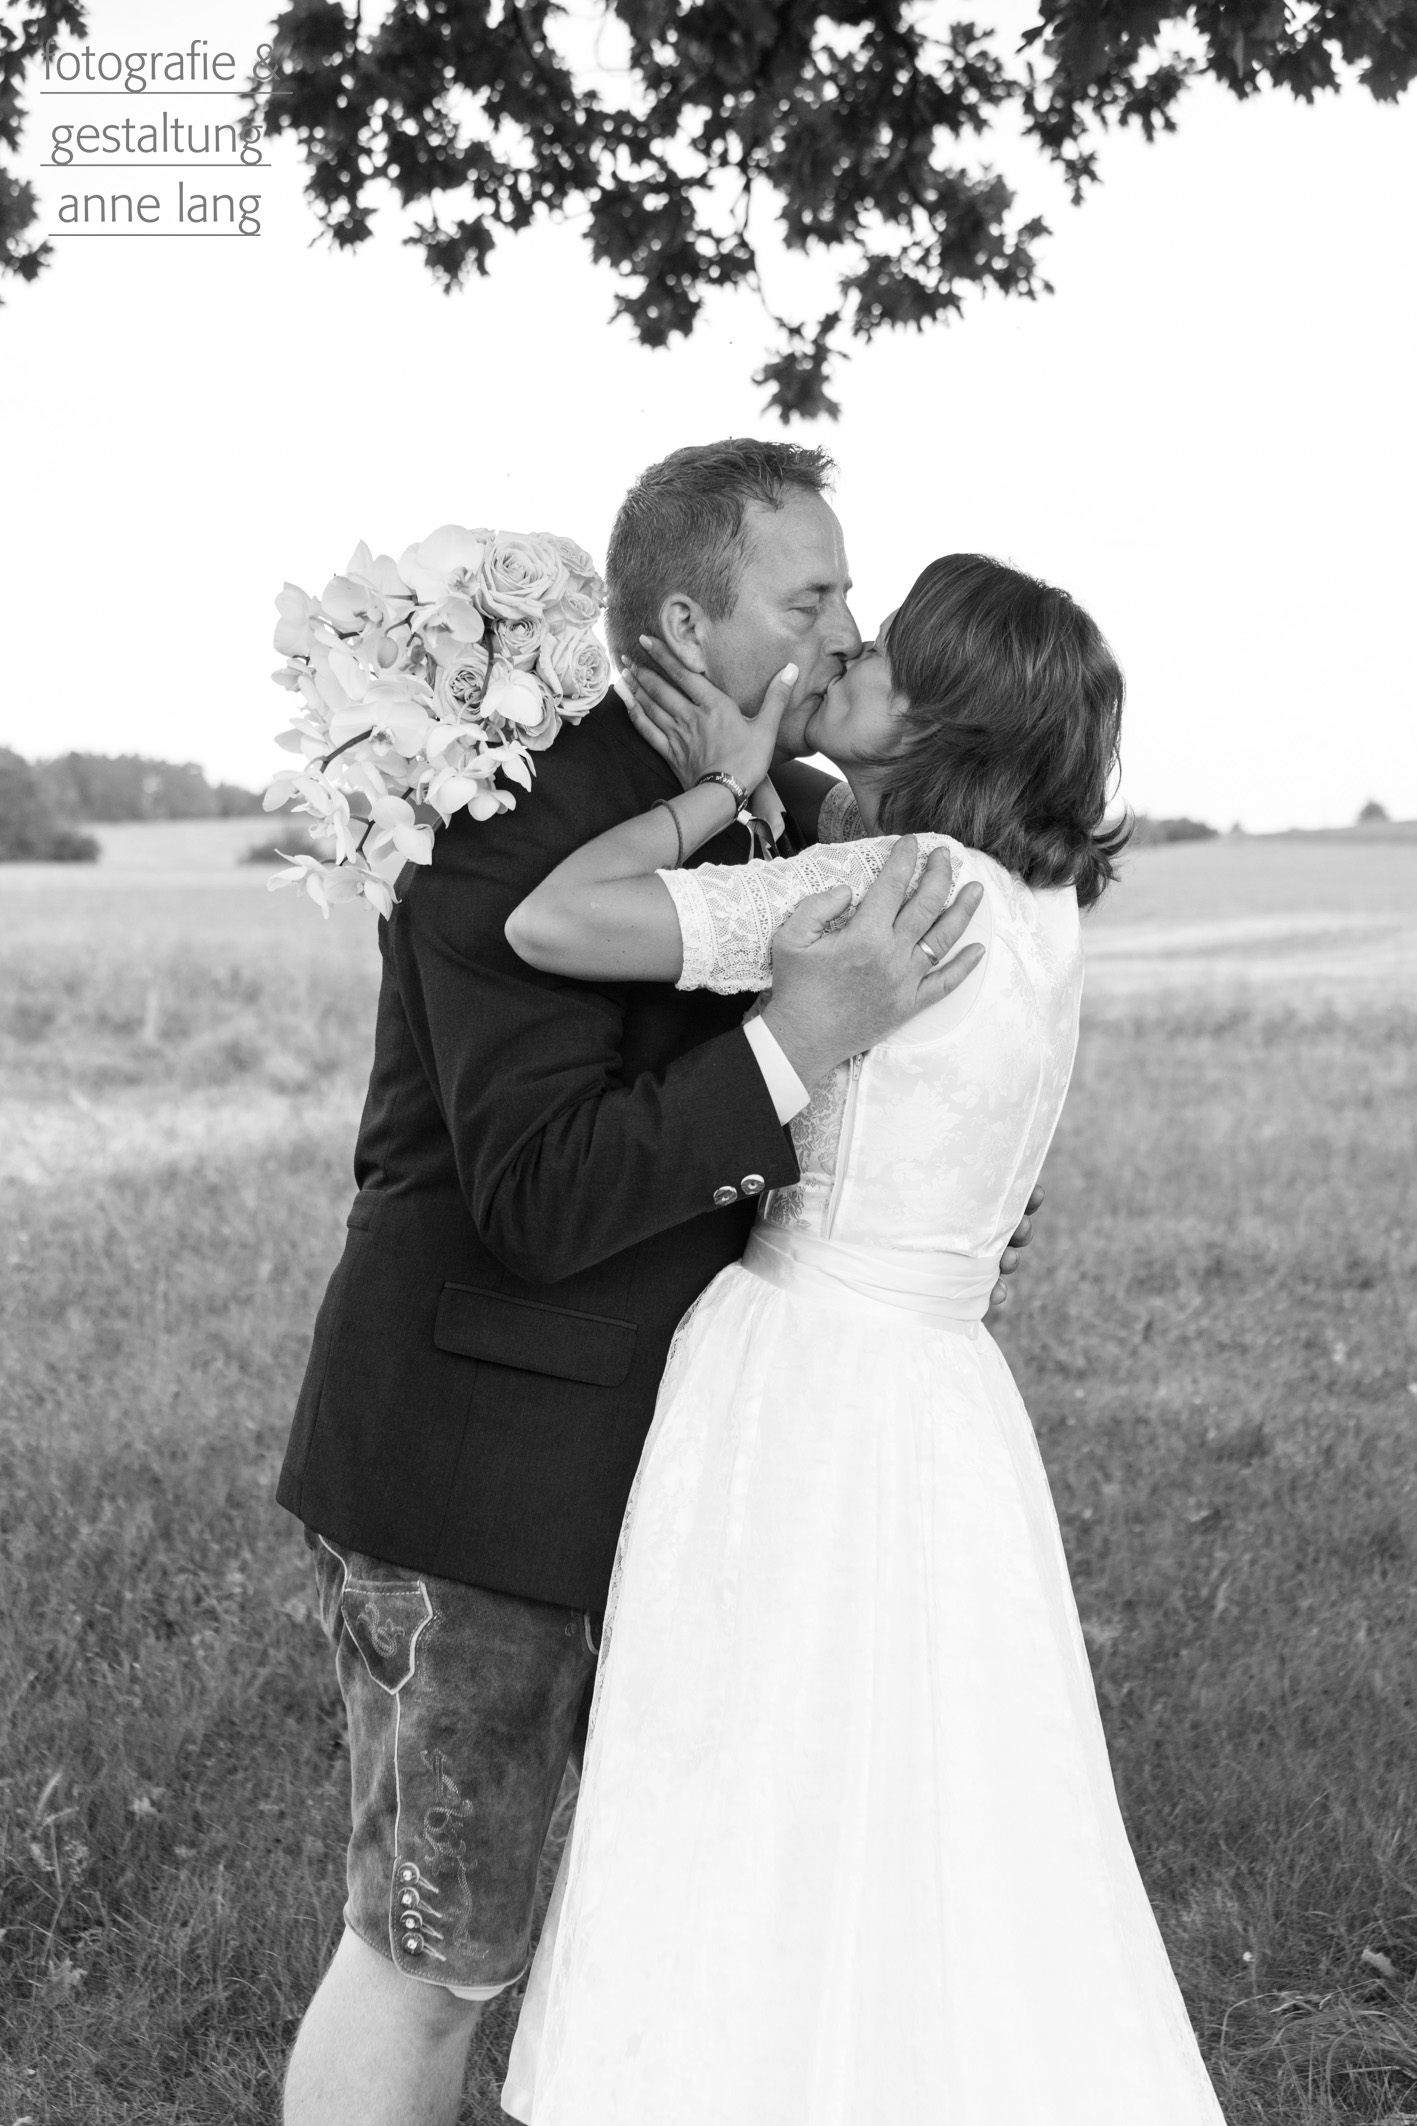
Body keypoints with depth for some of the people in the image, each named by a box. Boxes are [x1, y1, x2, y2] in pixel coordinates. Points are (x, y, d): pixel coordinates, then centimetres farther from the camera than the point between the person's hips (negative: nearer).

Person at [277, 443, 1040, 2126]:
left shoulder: (778, 812, 6)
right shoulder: (524, 819, -20)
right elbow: (542, 1199, -26)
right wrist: (795, 1045, -31)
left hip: (654, 1439, 9)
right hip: (479, 1454, -8)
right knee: (432, 1952, 3)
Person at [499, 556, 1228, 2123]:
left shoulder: (907, 879, -15)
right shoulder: (1039, 907, 7)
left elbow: (553, 925, -20)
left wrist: (721, 790, -5)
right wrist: (745, 779, 8)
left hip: (807, 1406, -8)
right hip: (927, 1406, 8)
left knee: (772, 1898, 3)